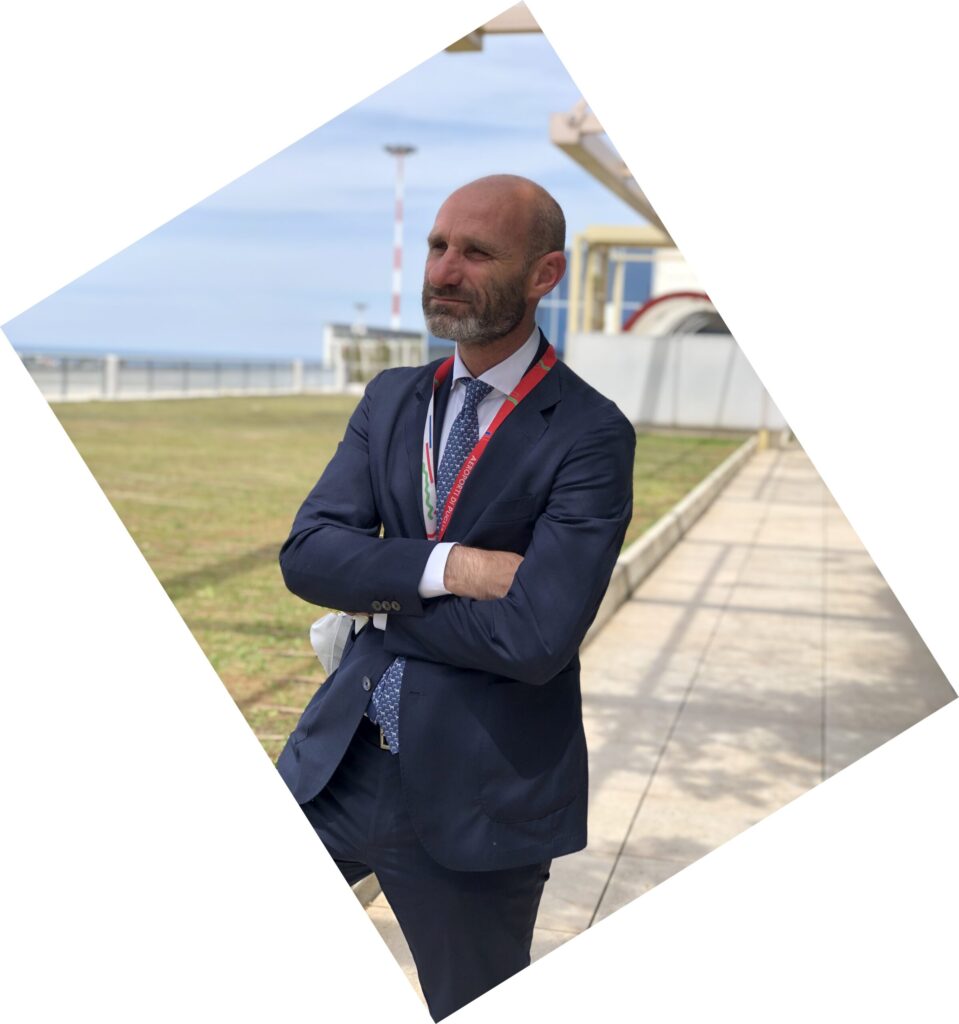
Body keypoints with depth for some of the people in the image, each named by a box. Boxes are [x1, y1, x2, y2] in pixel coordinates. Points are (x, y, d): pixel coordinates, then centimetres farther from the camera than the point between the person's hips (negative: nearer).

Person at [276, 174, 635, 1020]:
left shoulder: (591, 435, -13)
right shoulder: (391, 398, 5)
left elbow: (534, 637, -23)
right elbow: (306, 553, -5)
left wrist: (382, 594, -11)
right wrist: (443, 567, -20)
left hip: (477, 791, -5)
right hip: (341, 758, 5)